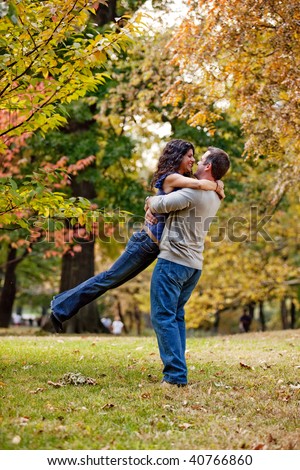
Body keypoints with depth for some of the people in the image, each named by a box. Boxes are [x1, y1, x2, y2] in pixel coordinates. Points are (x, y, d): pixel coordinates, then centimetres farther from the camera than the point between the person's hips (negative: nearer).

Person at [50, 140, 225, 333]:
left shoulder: (181, 181, 13)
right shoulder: (171, 178, -16)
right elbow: (201, 184, -32)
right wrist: (217, 186, -13)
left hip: (154, 246, 10)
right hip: (147, 242, -9)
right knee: (110, 278, -2)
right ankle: (61, 308, 6)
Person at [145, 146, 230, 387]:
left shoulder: (194, 192, -16)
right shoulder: (214, 197, 14)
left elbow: (159, 204, -13)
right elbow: (176, 202, 24)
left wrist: (151, 202, 10)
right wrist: (153, 209, 9)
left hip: (173, 261, -9)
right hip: (194, 265, 9)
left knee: (163, 316, -6)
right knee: (176, 316, 16)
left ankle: (176, 375, -11)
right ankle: (178, 372, 16)